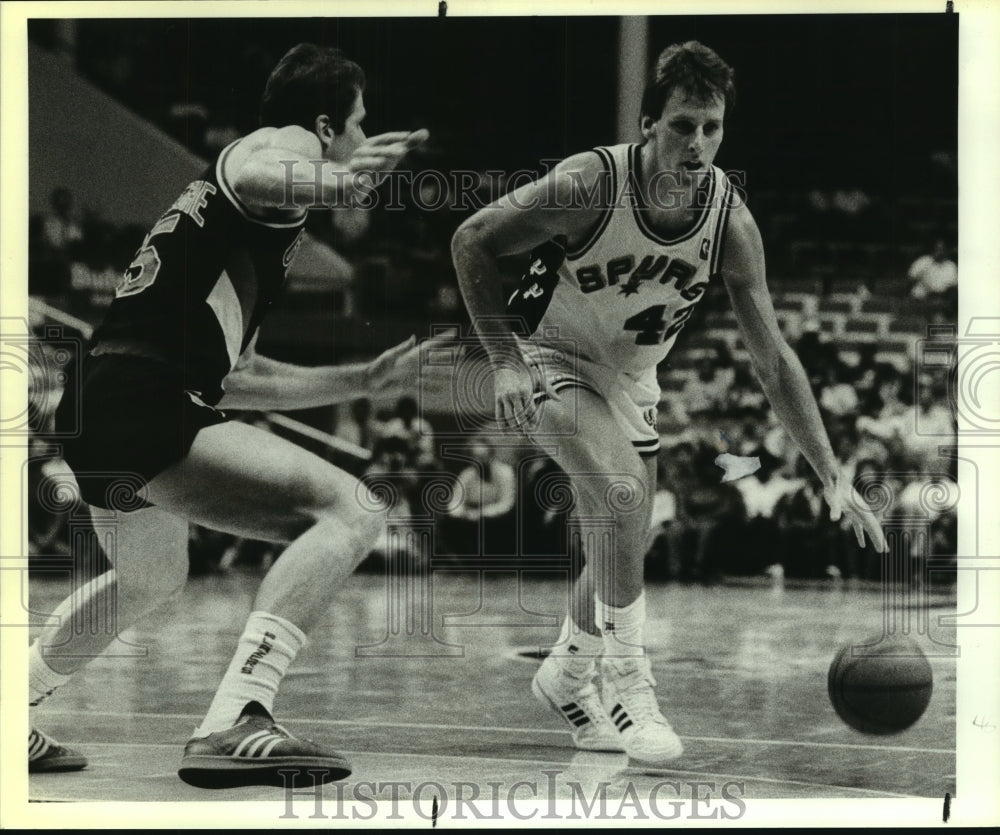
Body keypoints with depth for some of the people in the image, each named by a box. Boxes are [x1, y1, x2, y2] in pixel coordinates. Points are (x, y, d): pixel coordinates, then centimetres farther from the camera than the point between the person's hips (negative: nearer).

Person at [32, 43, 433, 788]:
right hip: (145, 401, -11)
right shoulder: (288, 141, 3)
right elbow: (252, 177, -26)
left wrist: (365, 380, 36)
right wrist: (327, 181, -47)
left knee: (152, 580, 36)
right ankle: (235, 723, -30)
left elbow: (233, 377, 32)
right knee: (346, 511, -19)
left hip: (93, 403, 11)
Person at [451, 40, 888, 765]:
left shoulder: (731, 223, -20)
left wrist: (833, 479, -19)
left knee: (623, 540, 10)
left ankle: (567, 673, 36)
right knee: (623, 490, -27)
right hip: (552, 357, -5)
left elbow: (774, 359, -15)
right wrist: (504, 361, -23)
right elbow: (471, 242, -17)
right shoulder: (587, 185, -30)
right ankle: (627, 681, -17)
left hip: (631, 375, 5)